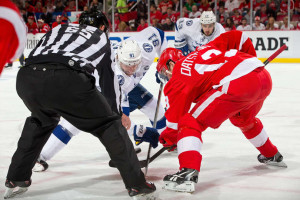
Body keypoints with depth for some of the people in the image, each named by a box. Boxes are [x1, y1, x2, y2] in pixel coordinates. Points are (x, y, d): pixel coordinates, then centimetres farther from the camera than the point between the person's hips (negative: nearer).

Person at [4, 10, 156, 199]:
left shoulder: (60, 29, 38)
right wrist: (116, 112, 45)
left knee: (40, 120, 35)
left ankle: (16, 180, 35)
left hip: (26, 77, 4)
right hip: (68, 80, -4)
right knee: (109, 125, 14)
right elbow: (109, 78, 33)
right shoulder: (101, 38, 32)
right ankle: (137, 184, 12)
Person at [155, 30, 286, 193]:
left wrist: (169, 139, 23)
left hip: (236, 85, -8)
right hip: (264, 77, 9)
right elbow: (236, 37, 28)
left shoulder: (178, 76, 11)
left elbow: (175, 115, 7)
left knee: (191, 123, 0)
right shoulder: (204, 49, 30)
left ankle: (188, 173, -17)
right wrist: (250, 60, 40)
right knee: (244, 119, 38)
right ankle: (271, 155, 54)